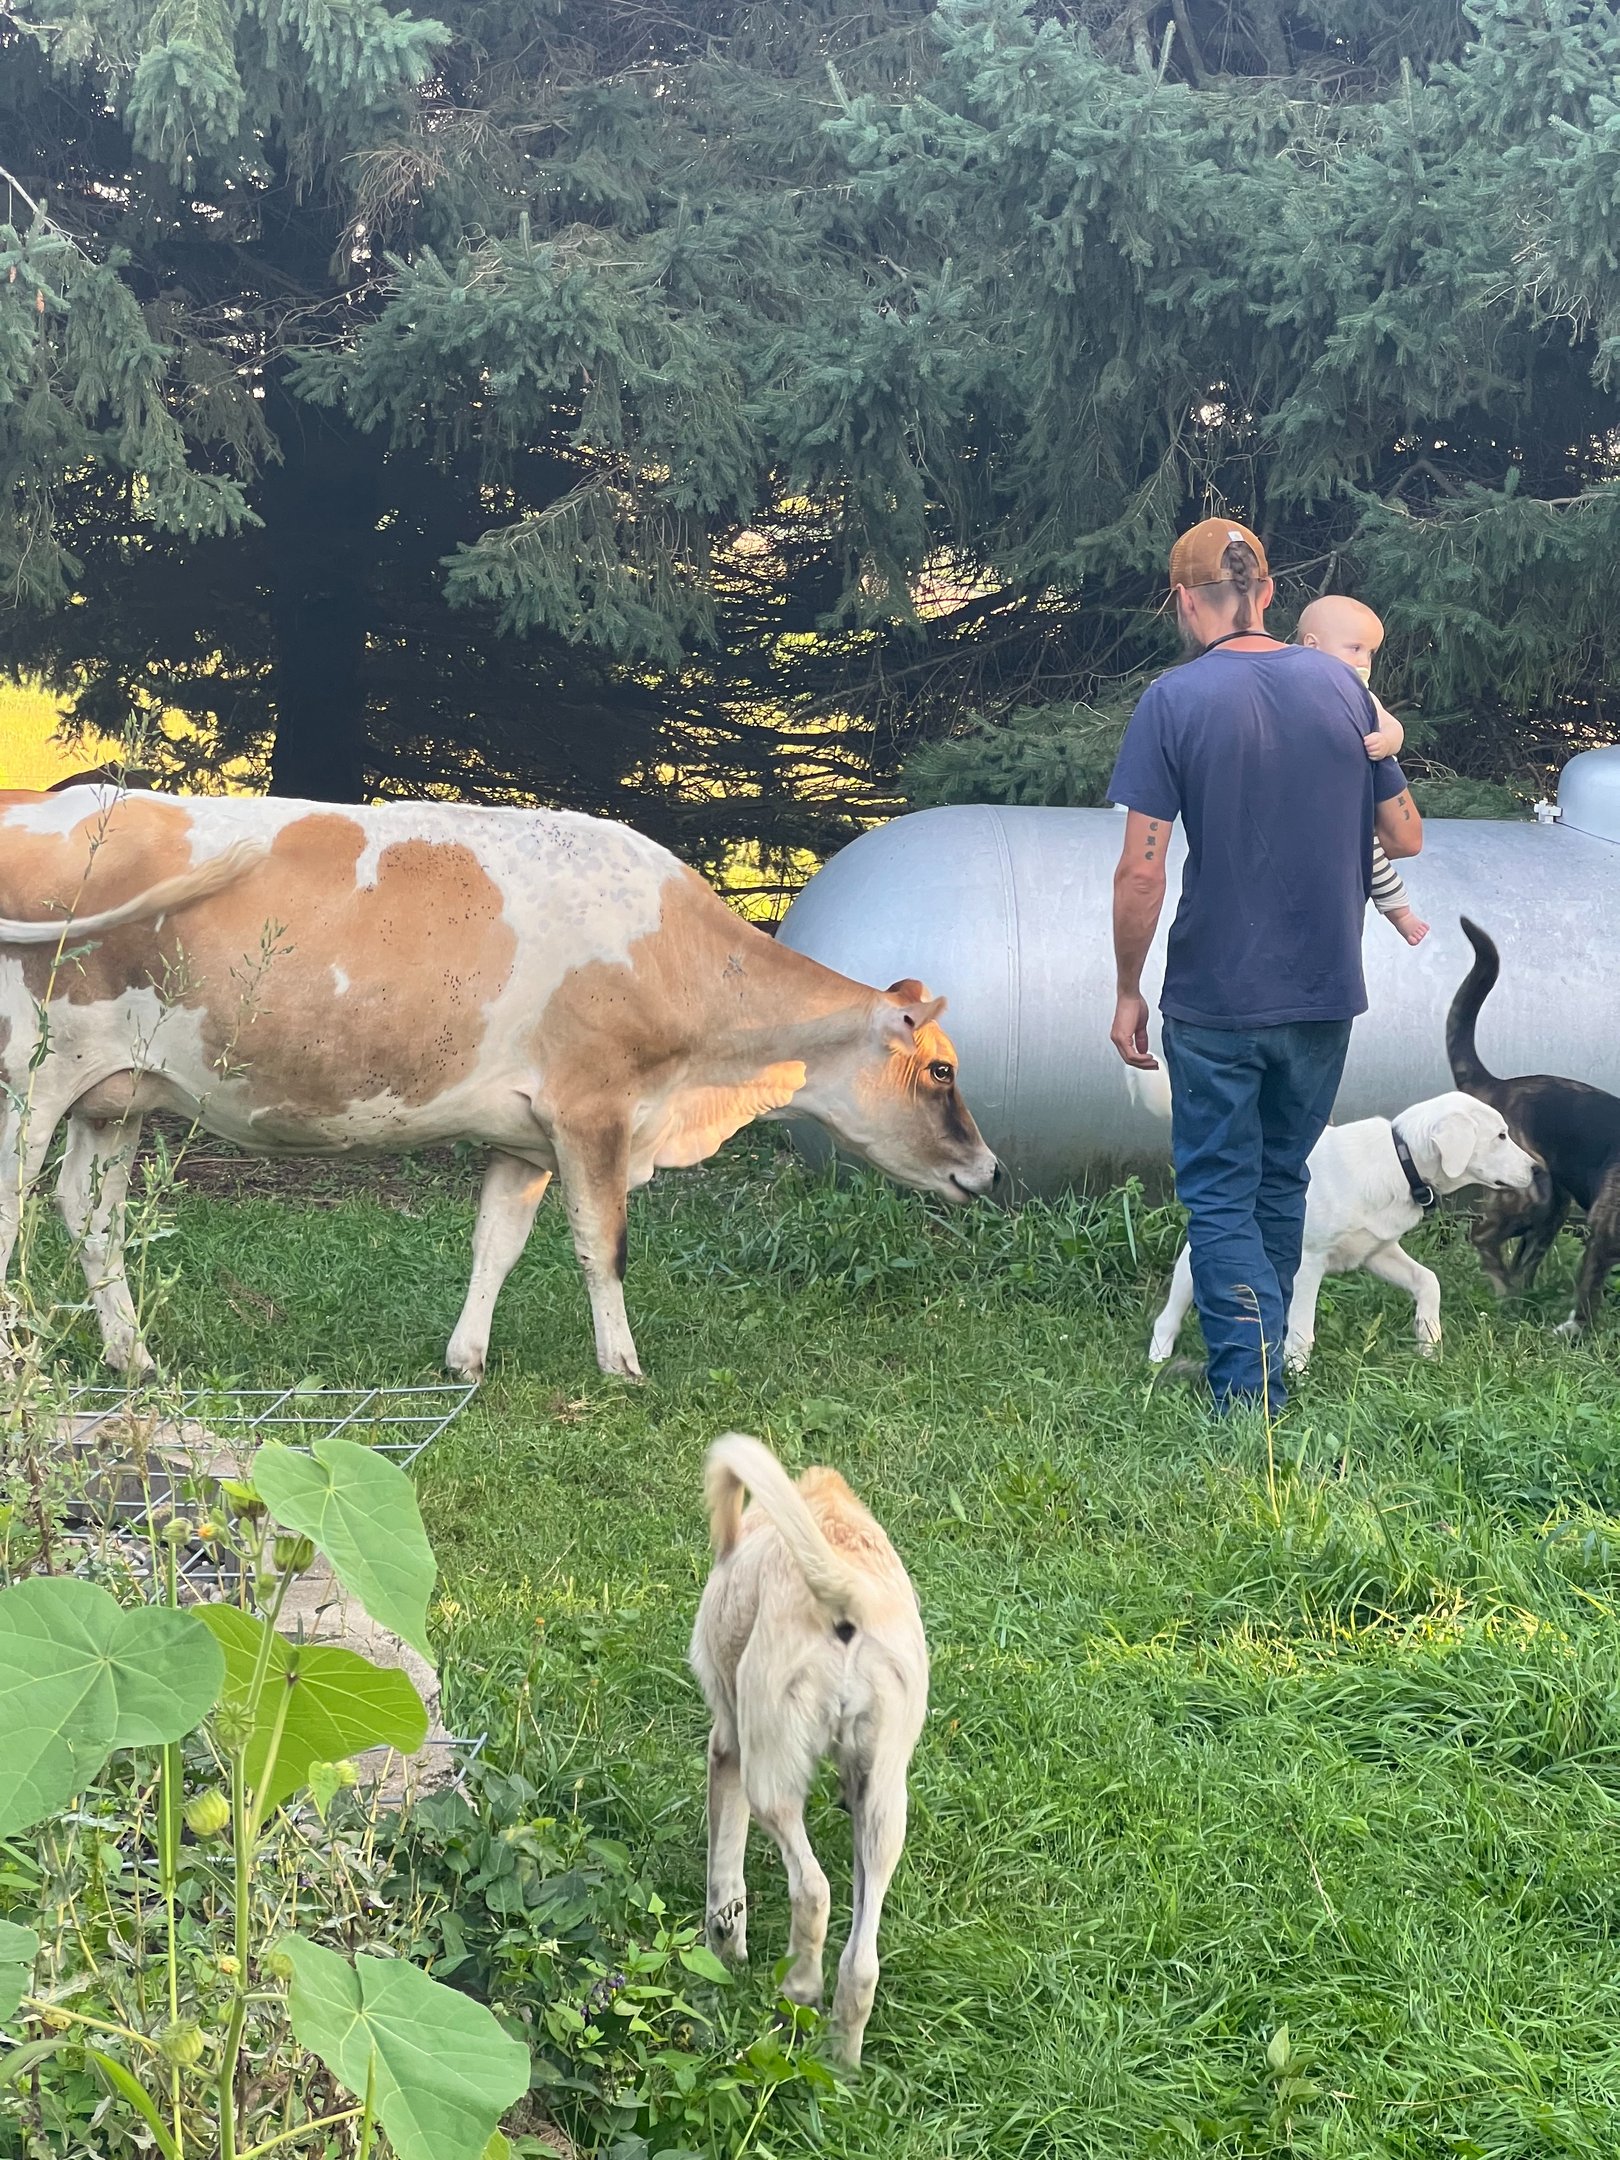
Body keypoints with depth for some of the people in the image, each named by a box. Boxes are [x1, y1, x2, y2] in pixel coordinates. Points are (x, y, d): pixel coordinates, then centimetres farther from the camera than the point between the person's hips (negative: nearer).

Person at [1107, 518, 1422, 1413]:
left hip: (1216, 1000, -4)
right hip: (1325, 992, 4)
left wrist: (1128, 993, -3)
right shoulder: (1341, 686, -1)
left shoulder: (1173, 701, -12)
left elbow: (1141, 872, -15)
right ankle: (1266, 1356, 31)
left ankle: (1250, 1395, -2)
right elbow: (1405, 838, 5)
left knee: (1220, 1197, 6)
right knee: (1282, 1182, 20)